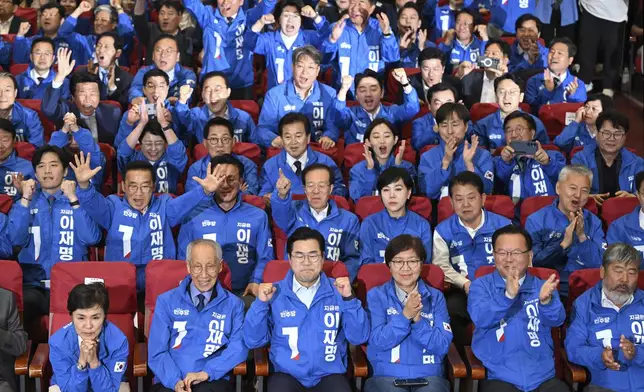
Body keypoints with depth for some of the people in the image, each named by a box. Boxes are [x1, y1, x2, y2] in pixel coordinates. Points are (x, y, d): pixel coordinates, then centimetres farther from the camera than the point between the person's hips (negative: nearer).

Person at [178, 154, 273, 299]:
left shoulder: (258, 216, 15)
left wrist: (256, 281, -6)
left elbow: (265, 258, 13)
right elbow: (184, 258, 13)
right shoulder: (194, 216, 13)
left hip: (244, 292, 1)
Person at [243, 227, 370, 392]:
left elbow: (359, 338, -1)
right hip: (286, 374, -1)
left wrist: (349, 299, -11)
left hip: (329, 374, 1)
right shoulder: (275, 293, 6)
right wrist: (261, 303, -9)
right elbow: (253, 341, 2)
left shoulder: (338, 291, 7)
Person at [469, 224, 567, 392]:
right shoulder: (481, 286, 7)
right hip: (500, 378, -2)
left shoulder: (542, 287, 11)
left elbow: (556, 320, -7)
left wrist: (546, 301, -29)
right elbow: (480, 318, -12)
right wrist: (508, 295, -29)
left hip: (543, 377, 2)